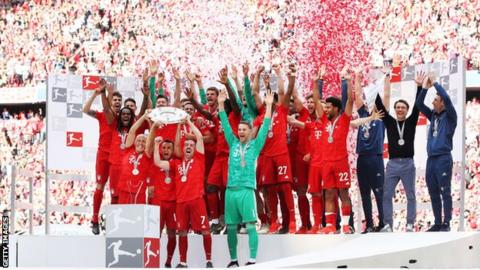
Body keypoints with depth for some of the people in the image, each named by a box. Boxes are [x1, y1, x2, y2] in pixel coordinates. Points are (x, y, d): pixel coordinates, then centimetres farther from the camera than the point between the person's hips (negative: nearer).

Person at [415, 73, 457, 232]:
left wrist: (435, 83, -10)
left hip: (443, 158, -7)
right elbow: (419, 105, 12)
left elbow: (447, 98, -17)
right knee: (433, 193, 8)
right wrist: (424, 88, 1)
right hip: (431, 159, 7)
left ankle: (446, 224, -5)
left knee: (445, 192, -6)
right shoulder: (433, 115, 15)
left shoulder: (449, 116, -2)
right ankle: (438, 223, 13)